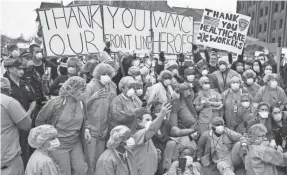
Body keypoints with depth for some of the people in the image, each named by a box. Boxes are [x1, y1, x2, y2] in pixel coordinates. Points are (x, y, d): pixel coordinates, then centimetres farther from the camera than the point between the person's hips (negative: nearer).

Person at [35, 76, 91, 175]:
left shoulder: (81, 103, -4)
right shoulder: (55, 103, -20)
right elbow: (39, 121, -6)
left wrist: (85, 130, -2)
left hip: (76, 143, 5)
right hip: (59, 145, -4)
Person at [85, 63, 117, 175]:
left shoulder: (113, 87, 1)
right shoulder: (91, 86, -11)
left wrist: (107, 128, 4)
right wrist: (93, 97, -27)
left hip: (103, 130, 4)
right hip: (91, 129, -4)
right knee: (90, 161, 1)